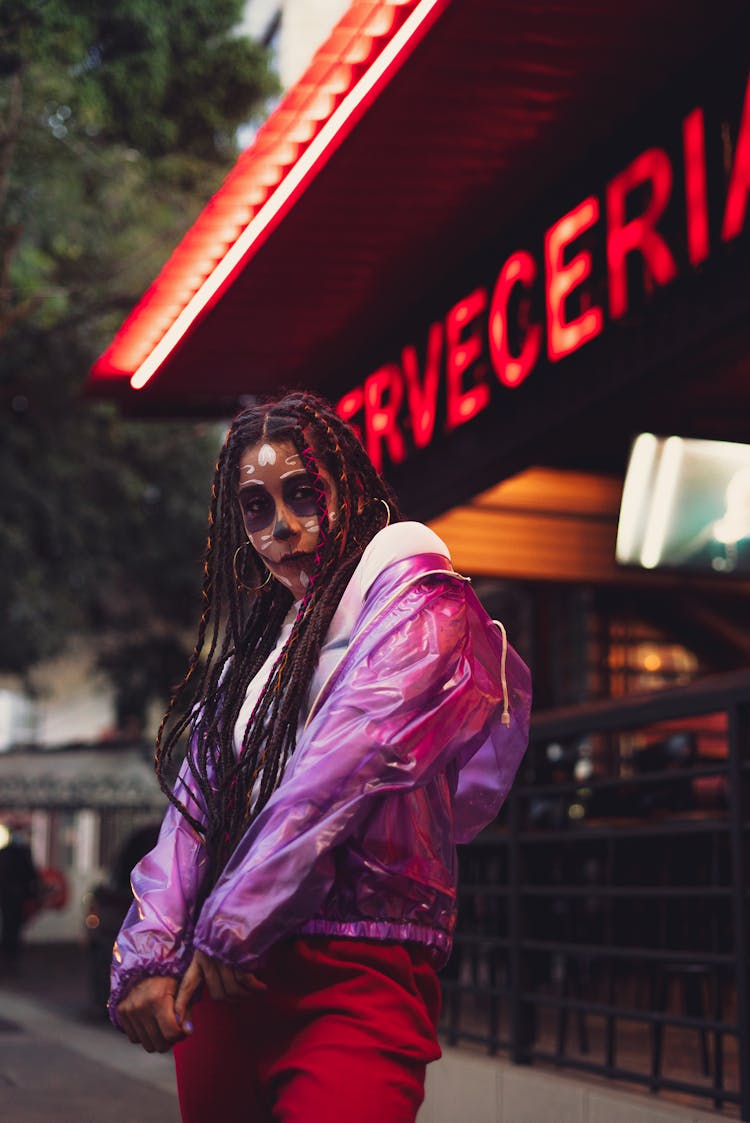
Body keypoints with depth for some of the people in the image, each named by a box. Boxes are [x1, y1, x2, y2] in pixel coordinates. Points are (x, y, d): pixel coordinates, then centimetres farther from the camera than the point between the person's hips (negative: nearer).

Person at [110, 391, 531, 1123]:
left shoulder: (418, 607, -1)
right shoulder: (255, 644, 19)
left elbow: (340, 776, -13)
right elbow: (196, 807, 9)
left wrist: (231, 927, -12)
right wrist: (149, 958, -4)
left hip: (353, 979, -6)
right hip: (224, 977, 6)